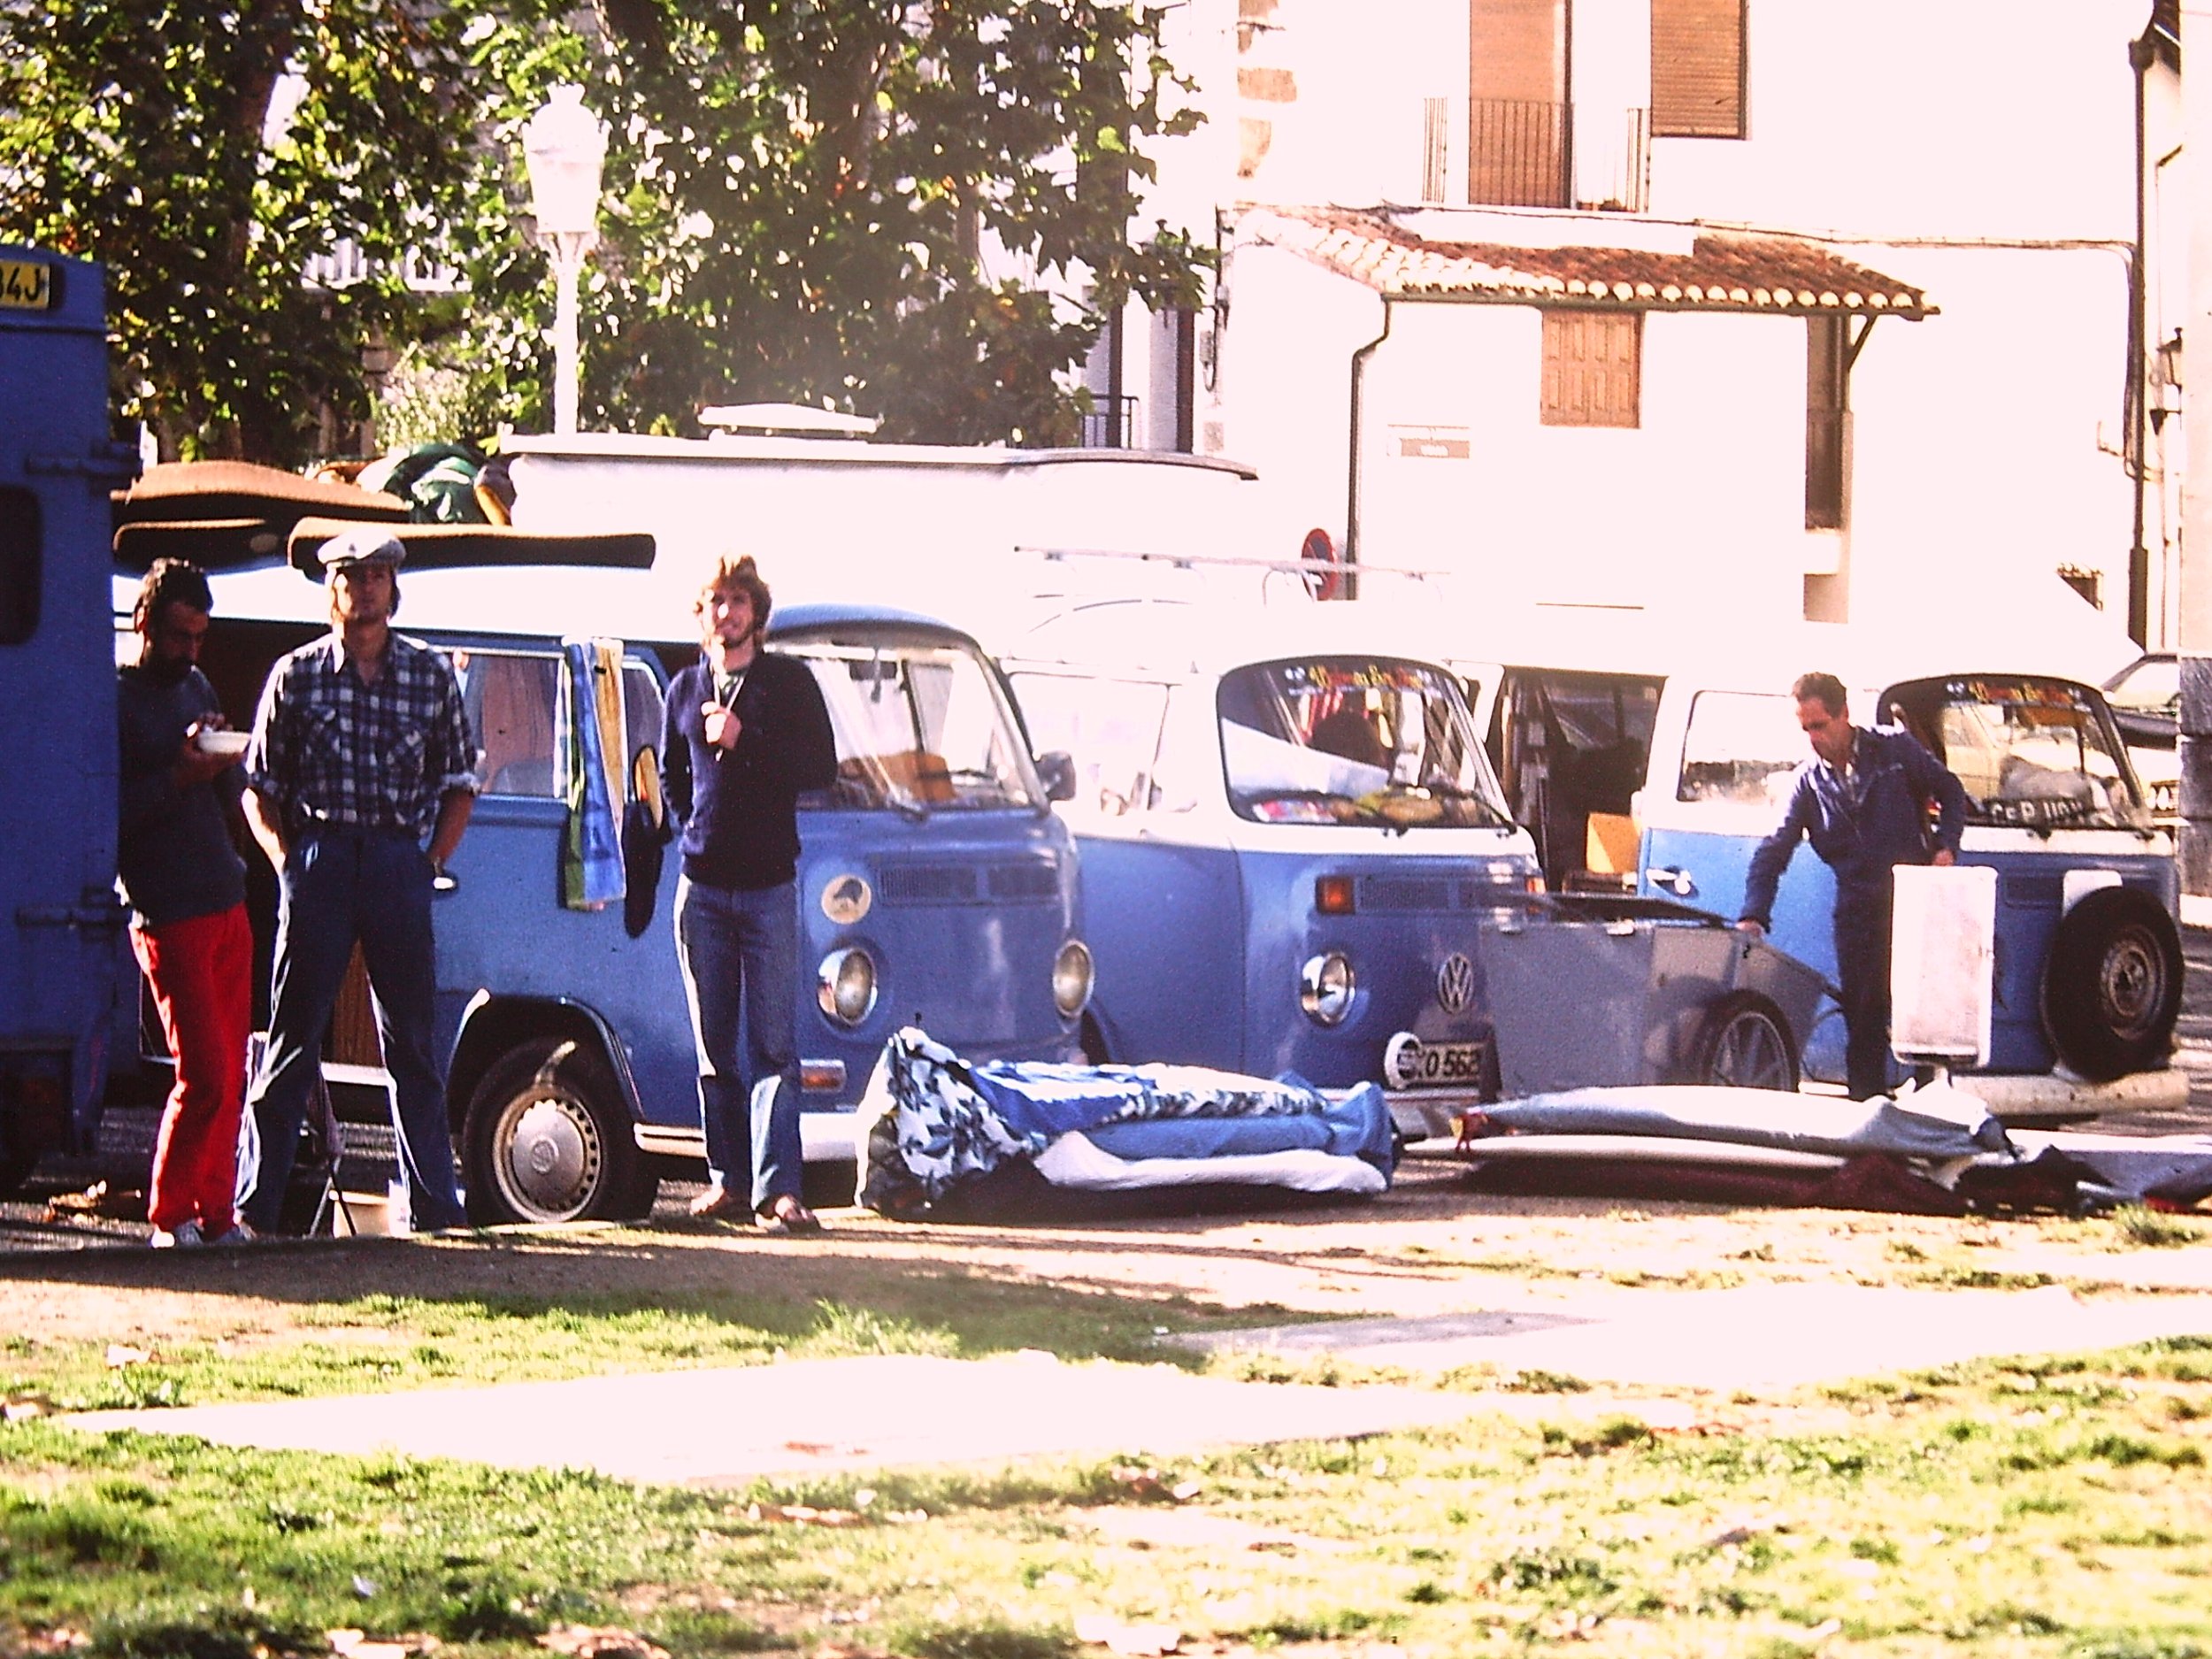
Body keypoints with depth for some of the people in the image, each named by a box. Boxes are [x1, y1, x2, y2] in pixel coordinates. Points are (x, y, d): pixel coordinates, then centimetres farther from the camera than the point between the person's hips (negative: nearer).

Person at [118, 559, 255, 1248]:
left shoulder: (195, 687, 17)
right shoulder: (113, 700, -6)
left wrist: (224, 761, -2)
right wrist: (176, 778, -22)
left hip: (227, 906, 7)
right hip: (169, 917, -7)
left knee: (231, 1075, 6)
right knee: (204, 1075, -10)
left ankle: (217, 1213, 14)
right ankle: (170, 1217, 2)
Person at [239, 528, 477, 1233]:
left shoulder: (431, 675, 9)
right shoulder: (296, 676, 6)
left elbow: (459, 782, 15)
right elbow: (259, 786, 9)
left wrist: (433, 859, 4)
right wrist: (286, 859, -3)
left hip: (399, 864, 1)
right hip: (319, 856, -1)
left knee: (412, 1041, 4)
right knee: (294, 1035, 0)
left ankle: (433, 1199, 8)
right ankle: (261, 1201, 2)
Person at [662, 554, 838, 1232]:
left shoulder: (789, 682, 3)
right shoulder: (685, 689, 14)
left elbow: (822, 768, -5)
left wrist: (745, 741, -13)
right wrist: (697, 827, 14)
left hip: (769, 885, -4)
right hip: (703, 887, 4)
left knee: (774, 1044, -9)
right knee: (714, 1045, 4)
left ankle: (776, 1188, -15)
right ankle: (728, 1181, 9)